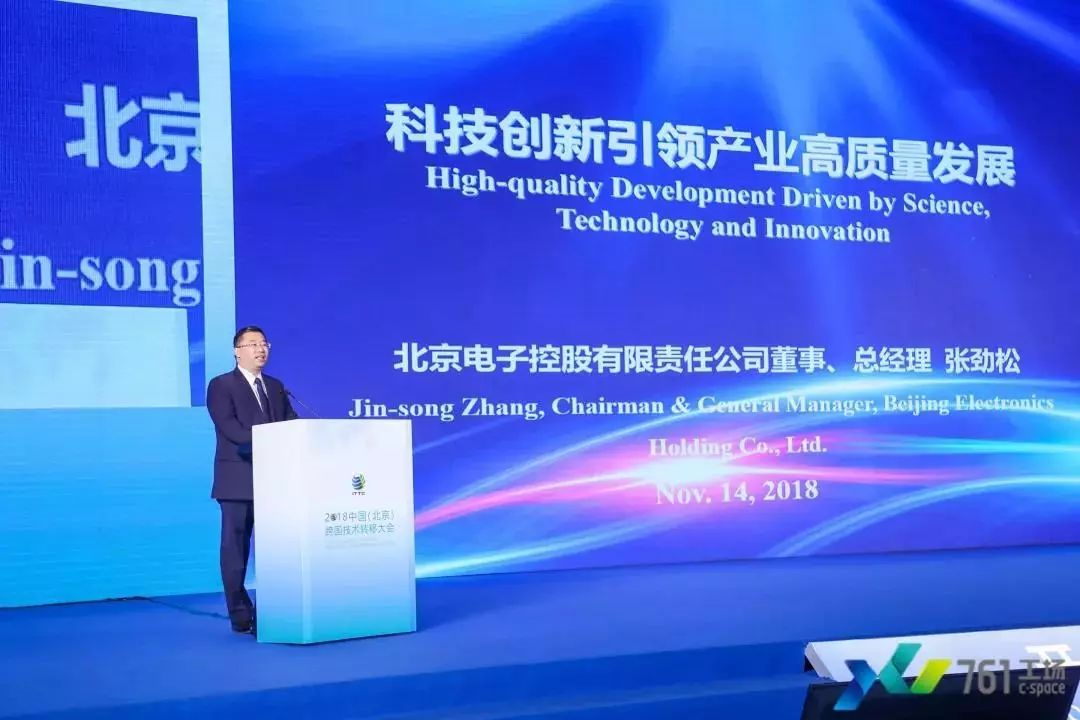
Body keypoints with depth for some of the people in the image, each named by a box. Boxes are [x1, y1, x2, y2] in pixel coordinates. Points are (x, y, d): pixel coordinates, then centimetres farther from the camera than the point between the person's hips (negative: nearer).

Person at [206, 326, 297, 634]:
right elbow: (229, 427, -16)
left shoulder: (276, 386, 17)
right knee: (236, 548, -1)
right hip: (239, 480, -5)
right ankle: (240, 615, 5)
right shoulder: (221, 386, -2)